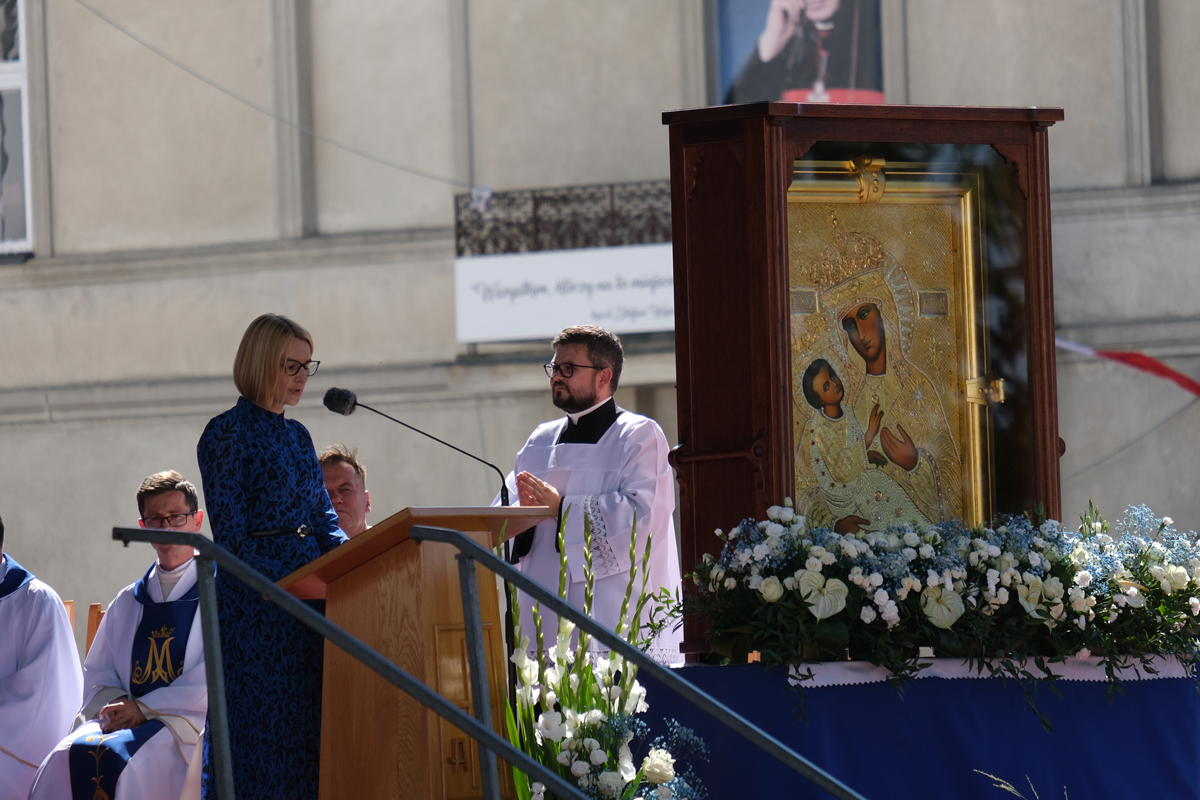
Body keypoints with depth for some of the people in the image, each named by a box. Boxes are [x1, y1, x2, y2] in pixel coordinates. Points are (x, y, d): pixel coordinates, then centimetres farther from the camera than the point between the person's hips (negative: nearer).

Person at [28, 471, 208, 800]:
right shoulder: (128, 602, 22)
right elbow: (97, 674, 20)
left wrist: (143, 709, -12)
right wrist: (115, 706, -5)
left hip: (187, 722, -5)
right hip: (127, 721, 5)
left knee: (116, 758, -34)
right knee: (63, 758, -27)